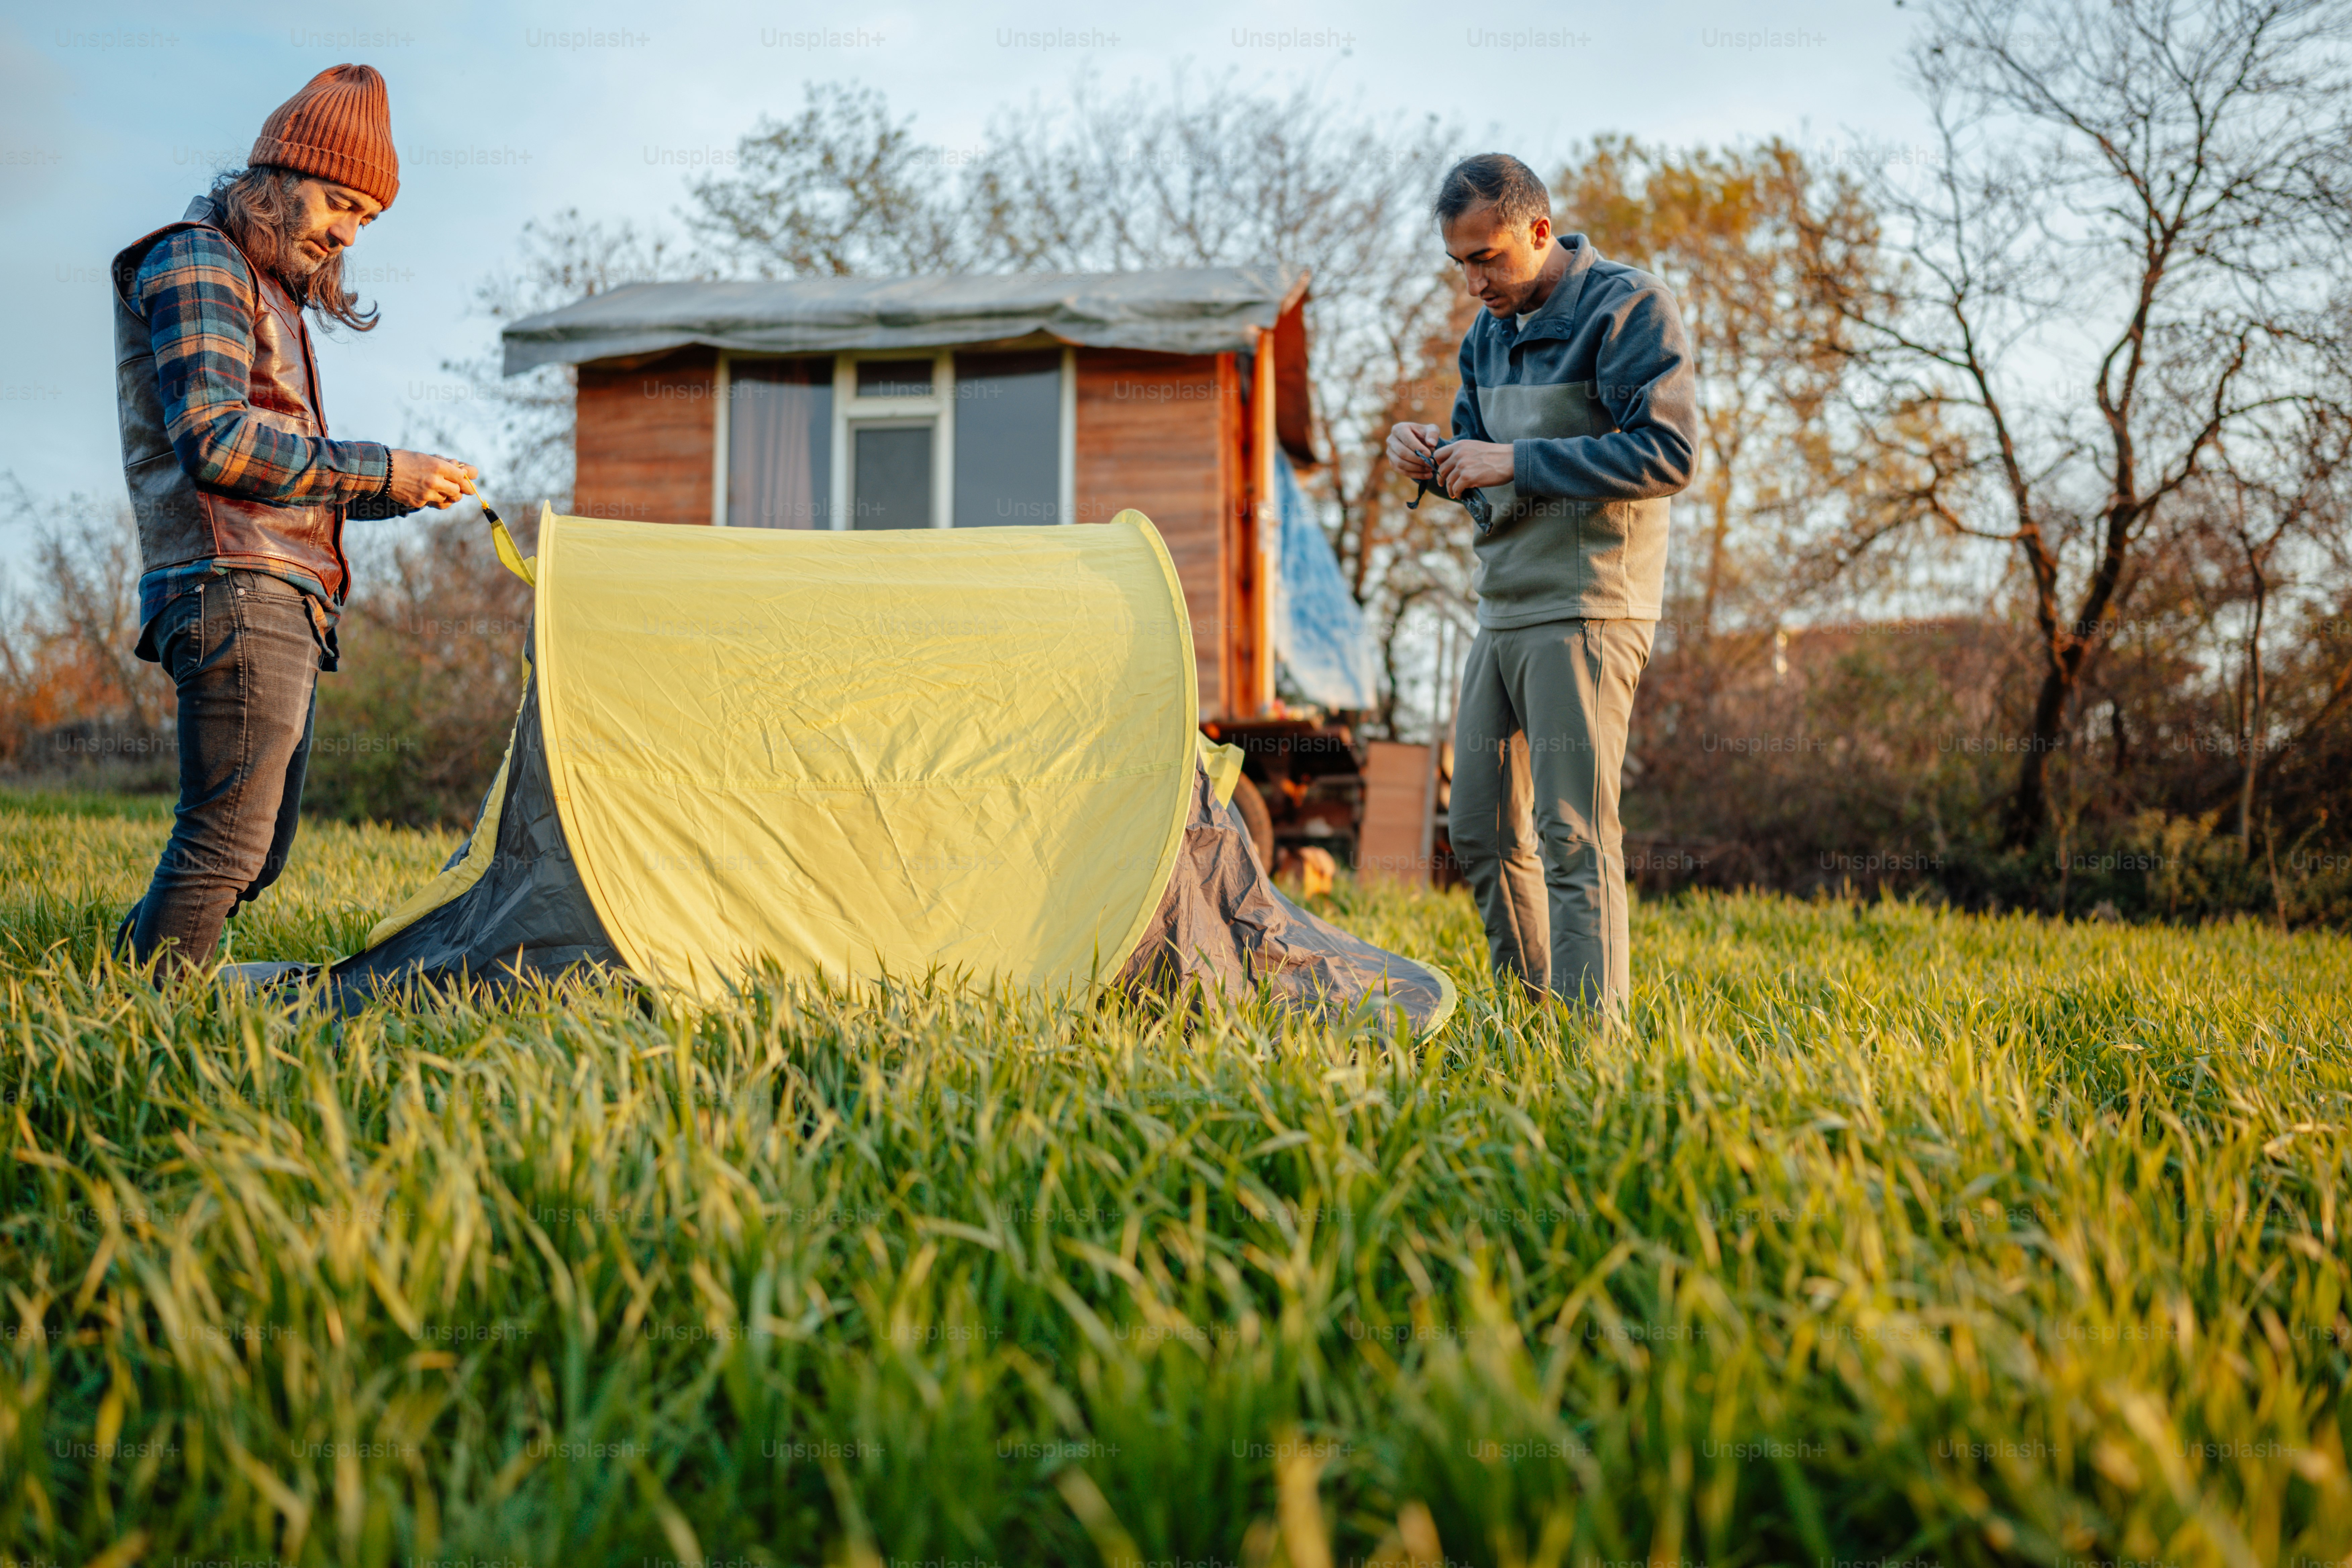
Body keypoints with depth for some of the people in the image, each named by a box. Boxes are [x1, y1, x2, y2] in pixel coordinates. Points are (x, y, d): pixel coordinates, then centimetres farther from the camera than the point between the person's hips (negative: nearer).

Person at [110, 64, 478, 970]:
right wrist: (375, 470, -12)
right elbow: (212, 440, -17)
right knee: (229, 839, -13)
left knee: (255, 850, 10)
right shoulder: (197, 263, -3)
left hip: (282, 604, 10)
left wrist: (399, 491, 11)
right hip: (237, 589, -10)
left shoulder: (272, 290, 27)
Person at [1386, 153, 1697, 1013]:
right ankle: (1528, 1005, 22)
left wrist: (1516, 461, -19)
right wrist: (1432, 456, -1)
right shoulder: (1490, 333, 16)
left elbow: (1668, 454, -18)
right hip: (1502, 612, 8)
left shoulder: (1630, 308, -9)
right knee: (1482, 831, 10)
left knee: (1574, 837, -11)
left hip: (1586, 610, -8)